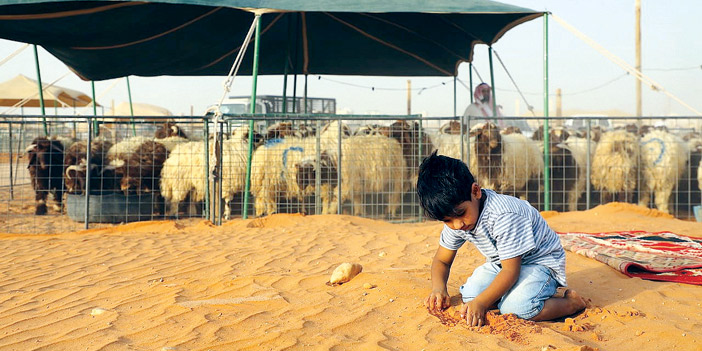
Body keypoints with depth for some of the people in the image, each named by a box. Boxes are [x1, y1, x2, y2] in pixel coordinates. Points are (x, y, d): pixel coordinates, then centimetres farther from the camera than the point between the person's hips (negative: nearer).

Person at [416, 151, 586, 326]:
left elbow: (511, 270, -32)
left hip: (541, 261, -7)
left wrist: (481, 302, -40)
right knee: (469, 295, -18)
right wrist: (438, 289, -20)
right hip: (502, 263, 7)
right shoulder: (454, 218, -10)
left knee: (516, 307, -32)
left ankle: (572, 302, -8)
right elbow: (442, 260, 2)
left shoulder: (504, 215, -34)